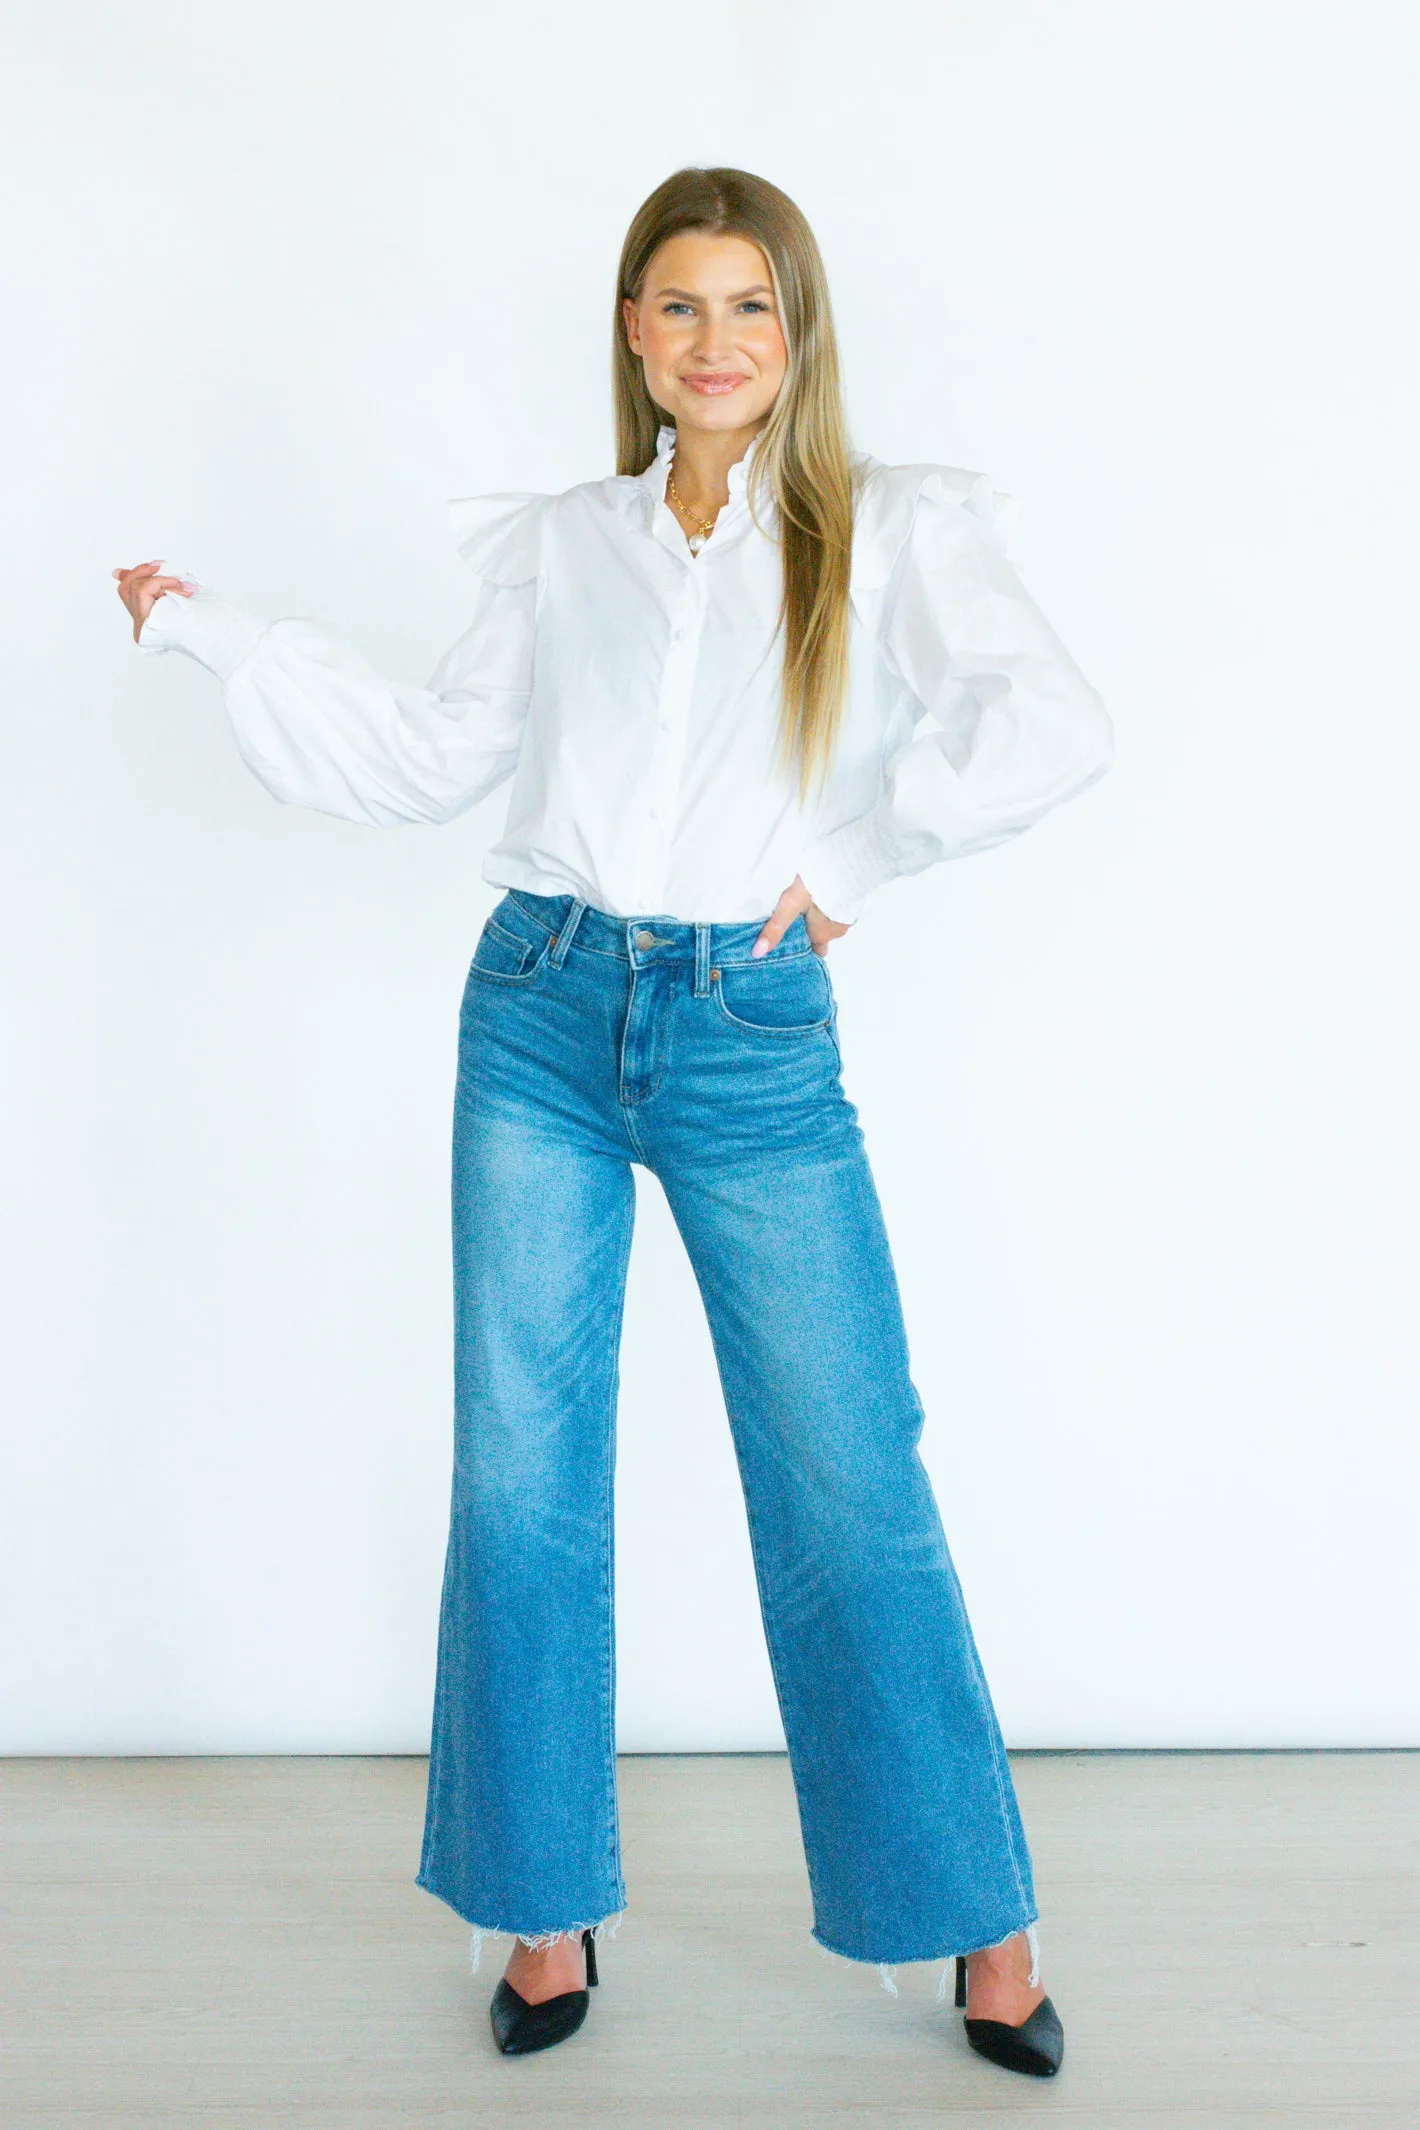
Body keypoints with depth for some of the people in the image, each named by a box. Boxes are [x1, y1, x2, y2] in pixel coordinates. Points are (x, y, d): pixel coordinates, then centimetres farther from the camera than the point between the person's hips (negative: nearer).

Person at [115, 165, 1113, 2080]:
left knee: (852, 1489, -1)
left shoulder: (893, 533, 2)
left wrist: (853, 853, -10)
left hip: (756, 1041, -3)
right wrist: (213, 632, 15)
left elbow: (1049, 727, -13)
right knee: (521, 1476, 6)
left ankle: (979, 1915, 17)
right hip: (545, 1011, 3)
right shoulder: (561, 548, 11)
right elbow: (425, 756, 15)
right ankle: (547, 1905, 23)